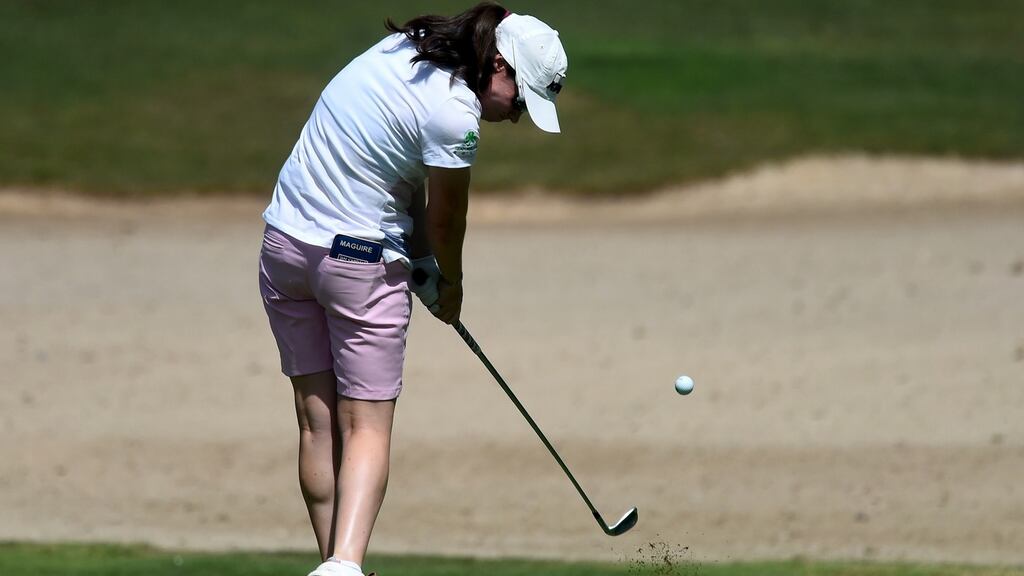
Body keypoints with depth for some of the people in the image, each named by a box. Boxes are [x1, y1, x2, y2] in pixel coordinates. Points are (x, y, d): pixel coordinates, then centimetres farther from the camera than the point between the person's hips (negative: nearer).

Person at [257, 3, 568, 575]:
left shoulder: (404, 48, 4)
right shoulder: (454, 114, -20)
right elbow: (446, 219, -6)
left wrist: (421, 261, 12)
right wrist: (451, 286, 13)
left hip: (285, 242, 8)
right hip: (361, 259, -8)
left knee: (318, 419, 9)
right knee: (368, 425, -4)